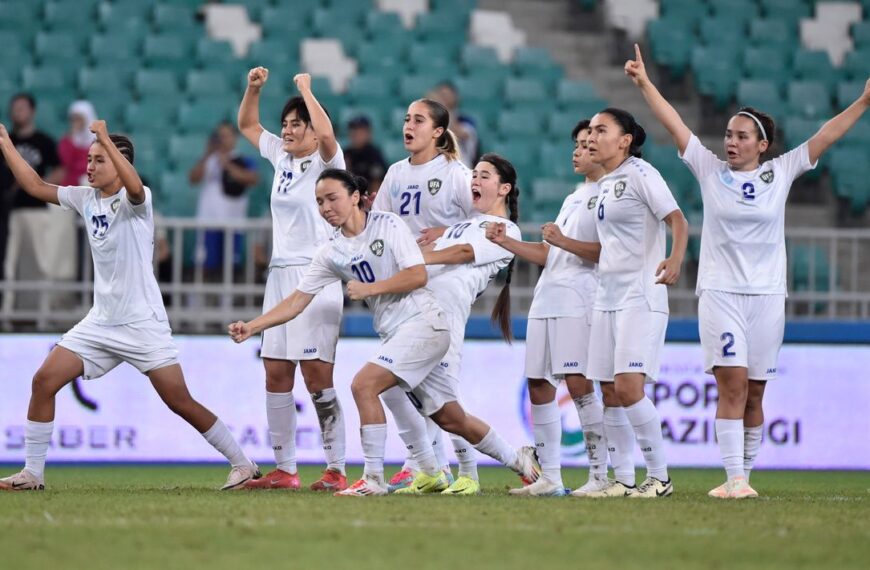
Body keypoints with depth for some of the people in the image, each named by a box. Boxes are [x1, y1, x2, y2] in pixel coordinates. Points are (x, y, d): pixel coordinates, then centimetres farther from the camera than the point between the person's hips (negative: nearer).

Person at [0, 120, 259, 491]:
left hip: (143, 323, -7)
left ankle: (243, 465, 4)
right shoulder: (86, 199, 8)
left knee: (180, 402, -8)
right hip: (100, 322, 7)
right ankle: (32, 473, 3)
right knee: (44, 381, -4)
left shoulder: (135, 200, -11)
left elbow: (134, 186, -36)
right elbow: (35, 186, 13)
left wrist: (106, 139, -37)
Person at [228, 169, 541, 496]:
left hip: (423, 322, -7)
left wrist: (369, 288, -16)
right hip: (394, 334, 7)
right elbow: (297, 301, 6)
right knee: (449, 418, 11)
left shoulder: (388, 225, -8)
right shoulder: (331, 253, 8)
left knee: (363, 385, -21)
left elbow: (418, 275, -15)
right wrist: (251, 327, -4)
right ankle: (517, 459, 29)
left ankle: (373, 480, -16)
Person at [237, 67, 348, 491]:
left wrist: (306, 89, -15)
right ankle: (285, 469, 9)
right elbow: (247, 125, 27)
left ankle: (336, 470, -8)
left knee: (316, 375, -11)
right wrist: (253, 89, 10)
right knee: (275, 374, 4)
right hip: (280, 275, 8)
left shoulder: (325, 162, -6)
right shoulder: (281, 157, 14)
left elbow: (327, 133, -28)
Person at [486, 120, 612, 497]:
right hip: (546, 297, 9)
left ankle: (600, 475, -12)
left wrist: (564, 241, -21)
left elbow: (608, 251, -14)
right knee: (538, 386, 5)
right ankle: (549, 477, 9)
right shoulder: (574, 199, 25)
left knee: (578, 383, -16)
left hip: (579, 300, -9)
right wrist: (504, 242, 15)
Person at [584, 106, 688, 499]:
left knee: (628, 389, -17)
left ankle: (659, 477, -7)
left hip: (641, 297, -9)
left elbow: (677, 220, -19)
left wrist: (675, 259, -35)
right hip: (607, 298, 9)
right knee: (610, 393, 6)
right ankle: (623, 480, 11)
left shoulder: (639, 174, -8)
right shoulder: (604, 185, 17)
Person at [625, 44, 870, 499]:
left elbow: (828, 134, 3)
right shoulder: (710, 169, 4)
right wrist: (644, 84, -3)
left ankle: (745, 474, 14)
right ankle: (734, 479, -14)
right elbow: (673, 123, 2)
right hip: (719, 293, -1)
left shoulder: (780, 172, 5)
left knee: (754, 393, 4)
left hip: (767, 295, 1)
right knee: (731, 384, -12)